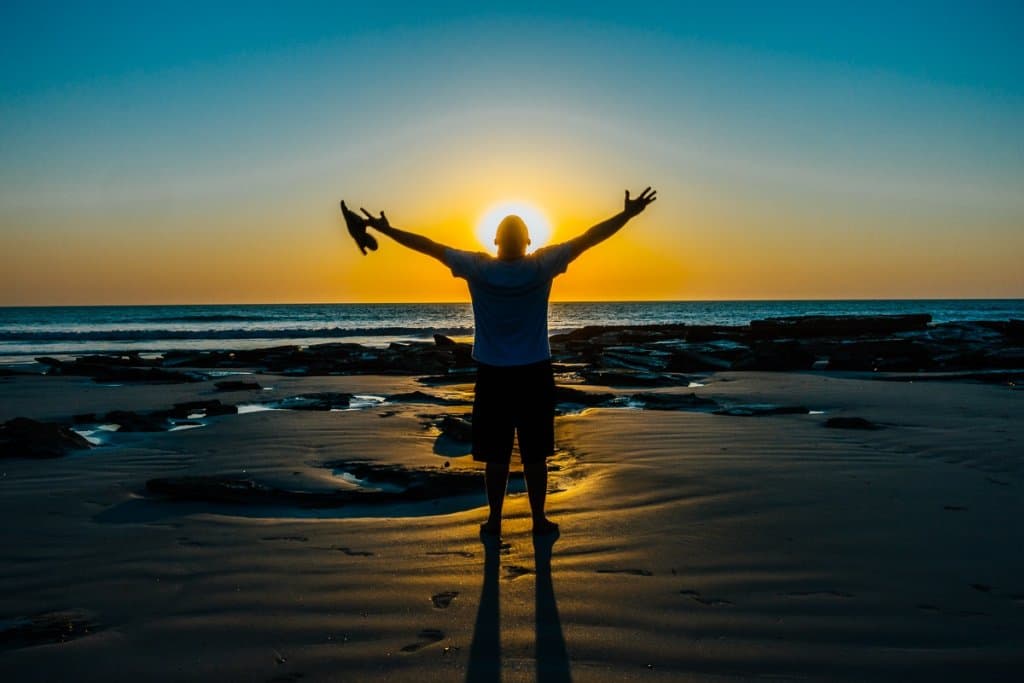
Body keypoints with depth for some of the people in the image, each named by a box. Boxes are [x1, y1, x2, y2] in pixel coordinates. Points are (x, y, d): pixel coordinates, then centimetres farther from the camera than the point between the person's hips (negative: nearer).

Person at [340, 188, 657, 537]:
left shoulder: (477, 268, -9)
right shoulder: (542, 266, -11)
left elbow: (428, 245, -2)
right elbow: (588, 238, -6)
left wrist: (382, 228, 6)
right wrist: (628, 213, 0)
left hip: (493, 375, 1)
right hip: (534, 375, 0)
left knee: (495, 454, 9)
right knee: (535, 454, 9)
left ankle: (494, 520, 18)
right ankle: (539, 520, 18)